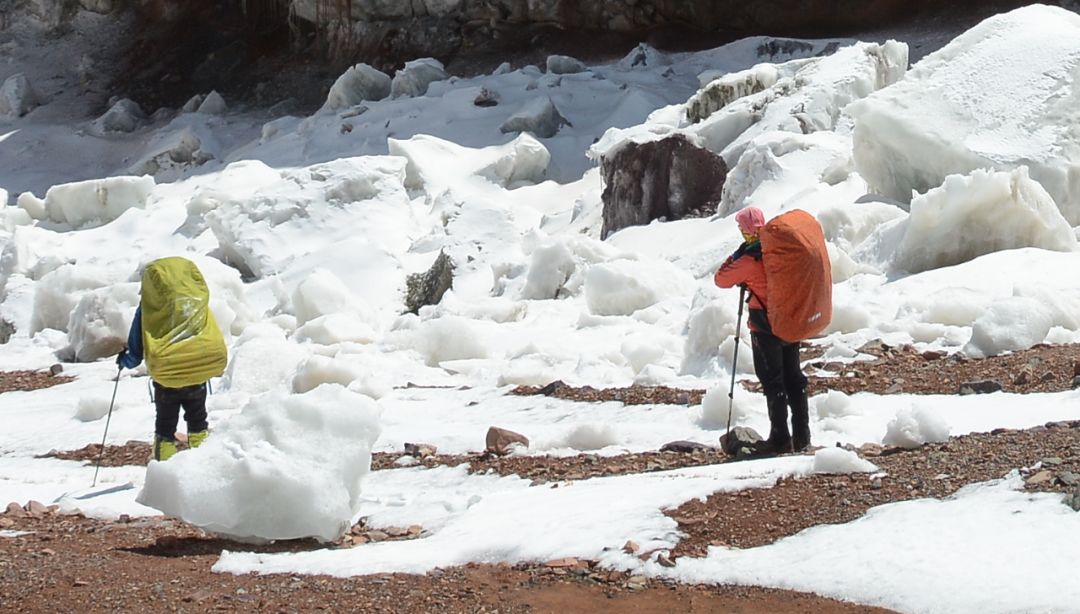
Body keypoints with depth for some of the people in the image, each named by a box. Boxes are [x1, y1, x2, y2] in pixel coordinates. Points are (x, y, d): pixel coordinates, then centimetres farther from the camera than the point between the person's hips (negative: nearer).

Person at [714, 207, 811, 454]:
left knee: (772, 381, 0)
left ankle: (780, 437, 1)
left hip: (765, 329, -6)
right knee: (794, 378, 12)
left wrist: (735, 256, 2)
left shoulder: (750, 259, -18)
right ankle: (801, 435, 16)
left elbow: (721, 279, -9)